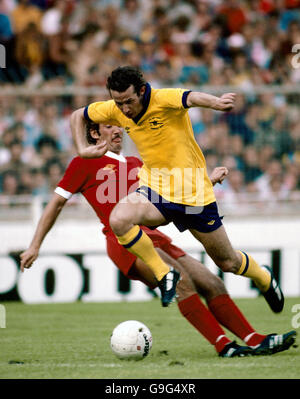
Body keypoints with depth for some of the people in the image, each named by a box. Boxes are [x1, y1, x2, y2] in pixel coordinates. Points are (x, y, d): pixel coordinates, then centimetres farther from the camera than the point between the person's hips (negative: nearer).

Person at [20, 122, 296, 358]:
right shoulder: (85, 163, 9)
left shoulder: (134, 164, 28)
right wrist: (35, 246, 7)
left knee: (212, 284, -6)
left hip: (154, 237, 7)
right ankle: (223, 345, -32)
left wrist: (209, 180, 20)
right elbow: (57, 203, 11)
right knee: (180, 278, -28)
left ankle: (256, 341, -11)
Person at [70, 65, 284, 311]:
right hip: (155, 188, 4)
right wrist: (83, 150, -3)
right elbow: (78, 116, 13)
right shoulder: (116, 111, -6)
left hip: (193, 192, -4)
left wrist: (215, 102, -67)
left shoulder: (164, 100, -22)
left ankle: (264, 278, 44)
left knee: (228, 263, 9)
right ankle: (164, 275, -12)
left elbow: (191, 98, -45)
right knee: (118, 219, -29)